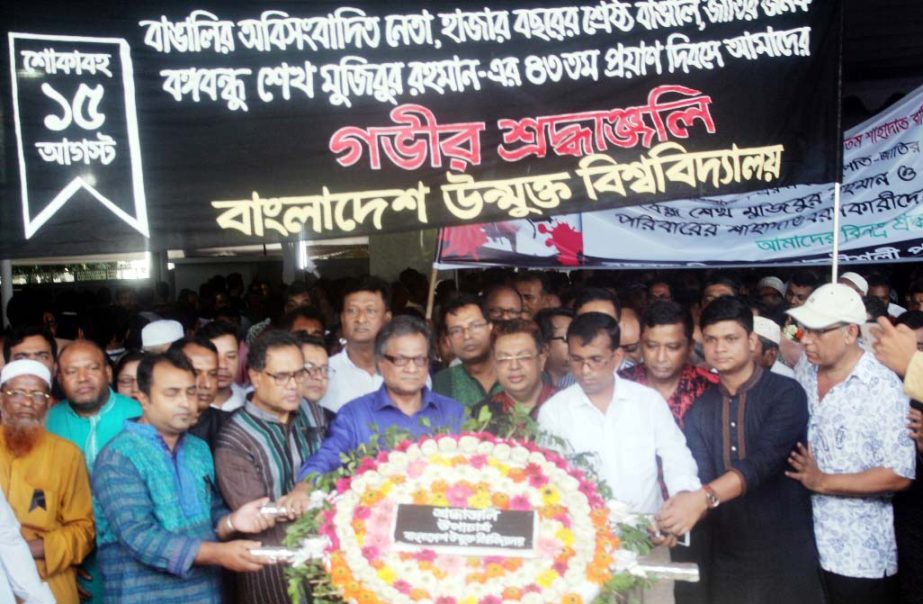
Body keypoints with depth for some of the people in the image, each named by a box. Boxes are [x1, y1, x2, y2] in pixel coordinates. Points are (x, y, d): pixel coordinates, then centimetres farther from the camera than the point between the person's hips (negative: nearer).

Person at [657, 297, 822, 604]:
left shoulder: (786, 393, -9)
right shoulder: (699, 410, 6)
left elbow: (765, 460, -23)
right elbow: (700, 477, -3)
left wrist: (705, 497, -37)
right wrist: (686, 505, -26)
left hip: (786, 554, -4)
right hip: (724, 558, 4)